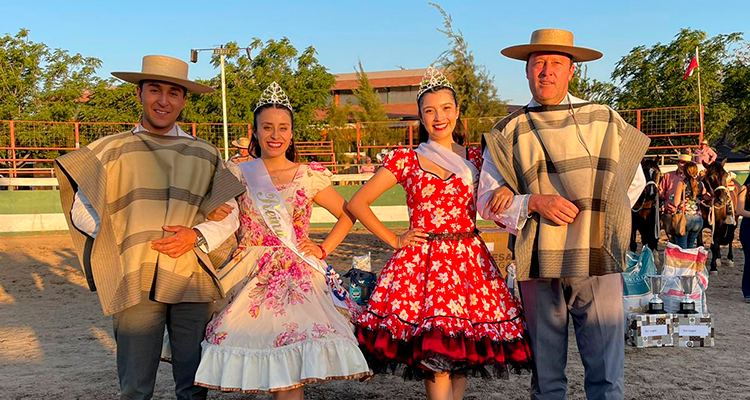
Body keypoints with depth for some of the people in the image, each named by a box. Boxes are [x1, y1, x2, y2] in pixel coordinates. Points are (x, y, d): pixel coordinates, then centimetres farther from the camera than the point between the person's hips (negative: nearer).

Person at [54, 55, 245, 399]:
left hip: (192, 282, 2)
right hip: (134, 284, -1)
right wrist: (127, 240, -5)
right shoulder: (111, 150, 7)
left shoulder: (205, 155, 13)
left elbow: (231, 216, 11)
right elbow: (81, 214, 6)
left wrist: (197, 236, -7)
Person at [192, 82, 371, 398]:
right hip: (252, 278, 1)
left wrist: (324, 249, 5)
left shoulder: (309, 177, 5)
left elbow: (347, 215, 14)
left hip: (297, 276, -1)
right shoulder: (239, 175, 6)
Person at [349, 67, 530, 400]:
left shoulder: (474, 159, 9)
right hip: (422, 260, -2)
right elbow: (357, 204, 4)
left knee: (463, 347, 2)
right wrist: (394, 240, 2)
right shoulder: (405, 160, 3)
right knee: (435, 349, -11)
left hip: (469, 260, 2)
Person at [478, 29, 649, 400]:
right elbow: (487, 200, 4)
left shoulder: (605, 120, 11)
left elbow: (634, 180, 21)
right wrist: (534, 203, -12)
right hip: (540, 263, 0)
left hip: (599, 260, 1)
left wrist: (599, 220, 9)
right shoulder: (508, 133, 7)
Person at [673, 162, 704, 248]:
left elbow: (676, 203, -9)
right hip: (698, 218, 5)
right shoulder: (701, 184, 6)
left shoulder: (682, 184, -7)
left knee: (681, 248, -1)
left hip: (684, 218, -5)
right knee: (690, 247, 16)